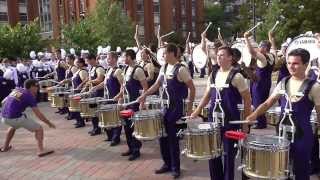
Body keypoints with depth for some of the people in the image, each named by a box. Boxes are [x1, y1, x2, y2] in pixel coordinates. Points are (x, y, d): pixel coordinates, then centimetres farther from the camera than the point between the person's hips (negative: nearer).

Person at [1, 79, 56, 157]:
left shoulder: (16, 89, 15)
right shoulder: (30, 96, -4)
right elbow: (38, 115, -7)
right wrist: (49, 123, 1)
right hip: (16, 118, -7)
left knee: (13, 126, 41)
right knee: (39, 129, 3)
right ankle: (41, 150, -11)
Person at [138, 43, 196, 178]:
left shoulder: (181, 69, -16)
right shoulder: (164, 68, 7)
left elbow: (192, 88, -14)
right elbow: (157, 84, 15)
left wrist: (189, 108, -14)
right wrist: (144, 95, 5)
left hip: (177, 107, -7)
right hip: (165, 105, 7)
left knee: (172, 137, -1)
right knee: (162, 135, 10)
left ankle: (175, 167, 16)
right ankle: (167, 164, 26)